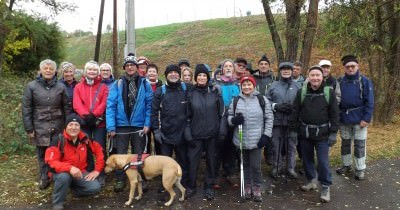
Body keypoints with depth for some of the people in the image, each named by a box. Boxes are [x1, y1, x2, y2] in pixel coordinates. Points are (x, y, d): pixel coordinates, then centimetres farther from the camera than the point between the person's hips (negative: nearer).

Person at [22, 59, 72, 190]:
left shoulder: (61, 87, 3)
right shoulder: (32, 86, 0)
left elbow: (67, 107, 4)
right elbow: (26, 108, 0)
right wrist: (29, 128, -3)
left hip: (57, 126, 0)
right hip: (40, 126, 0)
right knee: (42, 154, 6)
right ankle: (44, 179, 20)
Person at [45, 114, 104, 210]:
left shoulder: (85, 139, -6)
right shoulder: (58, 140, -17)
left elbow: (99, 151, 5)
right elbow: (52, 162, -24)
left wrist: (97, 170, -2)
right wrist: (70, 168, -39)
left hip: (80, 172, 3)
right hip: (62, 172, -3)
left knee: (95, 187, -18)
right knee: (64, 177, -38)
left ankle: (73, 188, 14)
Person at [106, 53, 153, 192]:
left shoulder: (144, 84, 0)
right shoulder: (117, 84, -1)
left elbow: (149, 105, -1)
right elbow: (110, 106, -4)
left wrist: (147, 124, -8)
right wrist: (111, 127, -9)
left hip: (139, 126, 0)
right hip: (122, 125, 0)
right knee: (120, 155, 9)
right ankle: (120, 180, 24)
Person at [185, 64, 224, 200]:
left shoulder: (215, 91, 0)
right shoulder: (191, 94, 2)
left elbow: (221, 113, 2)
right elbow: (187, 116, 4)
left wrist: (221, 131, -1)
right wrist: (187, 133, -3)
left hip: (212, 133, 0)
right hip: (195, 134, 0)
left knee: (211, 160, 10)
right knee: (193, 160, 5)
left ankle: (209, 187, 26)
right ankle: (191, 186, 24)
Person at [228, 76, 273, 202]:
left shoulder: (262, 100, -2)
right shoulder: (236, 101, 5)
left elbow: (269, 118, 0)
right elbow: (229, 116, 10)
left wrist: (266, 135, -6)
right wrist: (234, 120, -14)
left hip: (256, 139, -2)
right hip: (241, 139, 3)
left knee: (256, 165, 0)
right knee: (245, 164, 14)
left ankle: (257, 188, 19)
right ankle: (247, 186, 29)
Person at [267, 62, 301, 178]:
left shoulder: (297, 86, 8)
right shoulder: (273, 85, 6)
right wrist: (276, 106, -11)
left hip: (292, 121, 1)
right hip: (277, 120, 0)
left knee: (291, 145, 7)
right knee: (276, 145, 6)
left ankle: (290, 168, 20)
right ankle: (276, 168, 19)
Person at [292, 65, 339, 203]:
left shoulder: (329, 92, -4)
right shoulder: (301, 92, -1)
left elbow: (334, 114, -2)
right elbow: (295, 112, 2)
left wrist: (333, 133, -6)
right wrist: (294, 129, -1)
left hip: (322, 133, -2)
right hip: (304, 133, 2)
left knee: (323, 161, 0)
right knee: (307, 159, 14)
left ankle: (325, 187, 16)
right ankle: (311, 180, 34)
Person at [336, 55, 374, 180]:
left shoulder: (365, 81, -6)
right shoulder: (340, 82, 2)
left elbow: (369, 102, -9)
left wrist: (366, 118, -15)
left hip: (359, 119, -3)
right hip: (344, 118, 3)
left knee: (360, 144, 5)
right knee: (345, 143, 14)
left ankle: (360, 169, 18)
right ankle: (346, 165, 30)